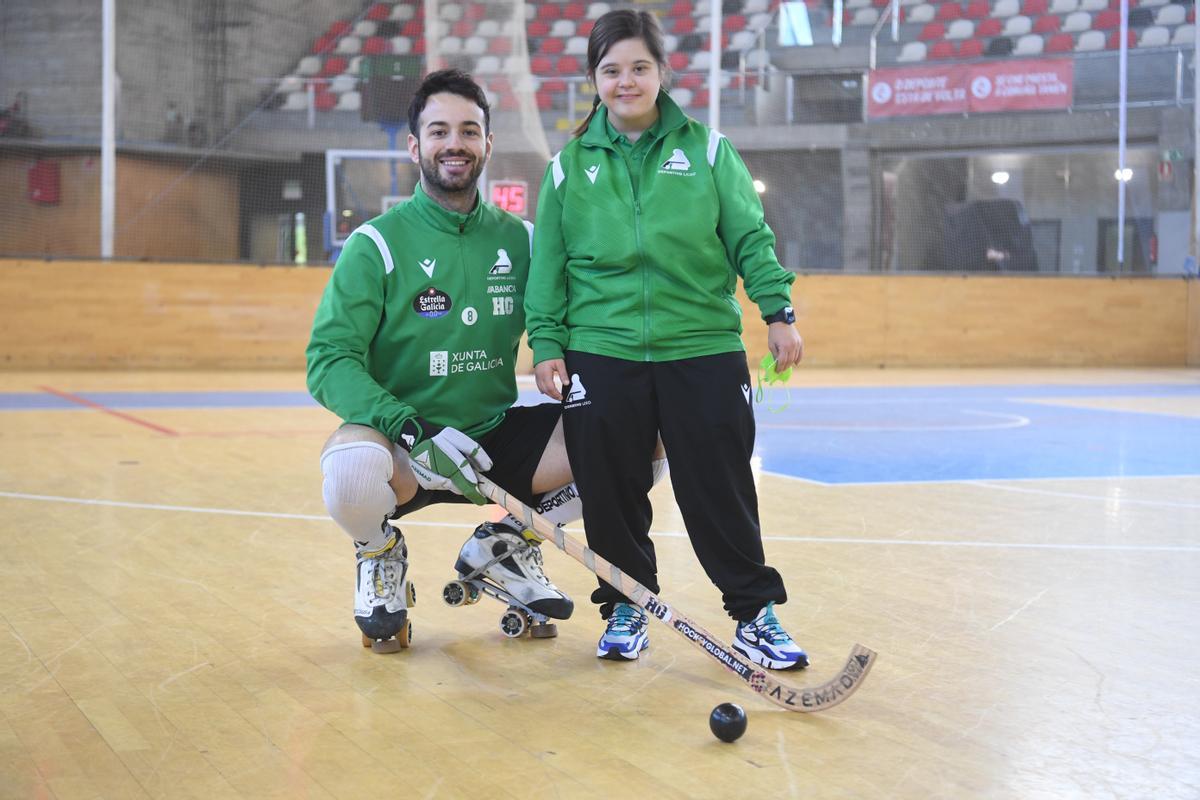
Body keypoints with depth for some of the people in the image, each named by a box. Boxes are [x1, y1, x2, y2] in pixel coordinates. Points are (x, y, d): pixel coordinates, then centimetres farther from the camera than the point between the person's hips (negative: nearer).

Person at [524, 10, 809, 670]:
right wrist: (547, 344, 2)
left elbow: (750, 238, 5)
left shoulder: (707, 150, 4)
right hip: (601, 355, 1)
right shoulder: (570, 165, 7)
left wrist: (778, 311, -2)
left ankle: (754, 611, 13)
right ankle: (627, 607, 24)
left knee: (721, 487, 0)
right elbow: (548, 265, 8)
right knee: (611, 490, 6)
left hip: (705, 350, -1)